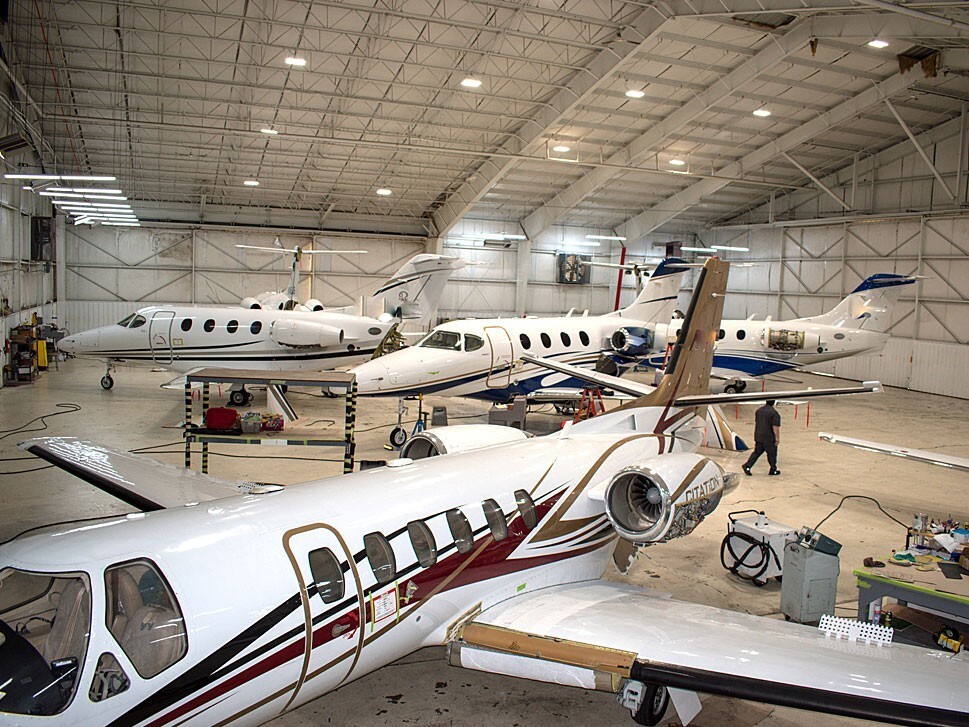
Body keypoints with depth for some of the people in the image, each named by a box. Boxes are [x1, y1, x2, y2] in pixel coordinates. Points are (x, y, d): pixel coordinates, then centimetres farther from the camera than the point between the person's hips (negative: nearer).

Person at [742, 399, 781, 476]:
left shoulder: (759, 410, 7)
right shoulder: (774, 413, -16)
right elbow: (775, 427, -17)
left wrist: (755, 436, 24)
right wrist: (777, 438, -9)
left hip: (758, 436, 6)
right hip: (769, 438, -6)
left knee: (757, 452, 11)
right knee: (772, 454, 9)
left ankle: (747, 465, -1)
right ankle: (773, 470, 20)